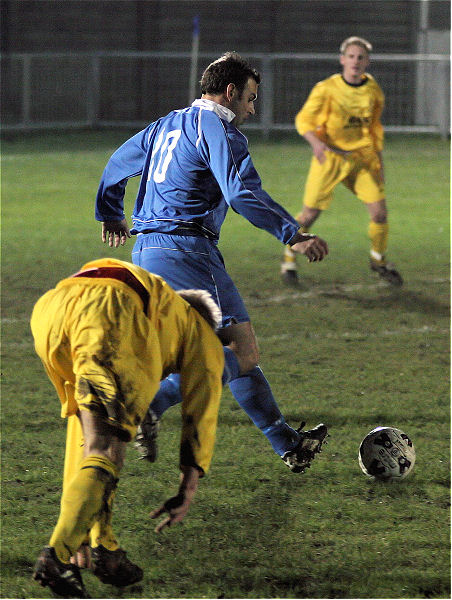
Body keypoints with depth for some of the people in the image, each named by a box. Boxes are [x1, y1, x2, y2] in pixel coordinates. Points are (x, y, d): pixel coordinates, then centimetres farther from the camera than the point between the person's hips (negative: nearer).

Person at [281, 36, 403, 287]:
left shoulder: (373, 90, 2)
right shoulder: (327, 88, -11)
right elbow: (303, 119, -8)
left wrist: (378, 162, 13)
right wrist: (315, 141, -27)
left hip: (363, 157, 3)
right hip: (330, 156, -3)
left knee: (379, 212, -5)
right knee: (310, 214, -4)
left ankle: (378, 260, 20)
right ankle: (289, 259, 20)